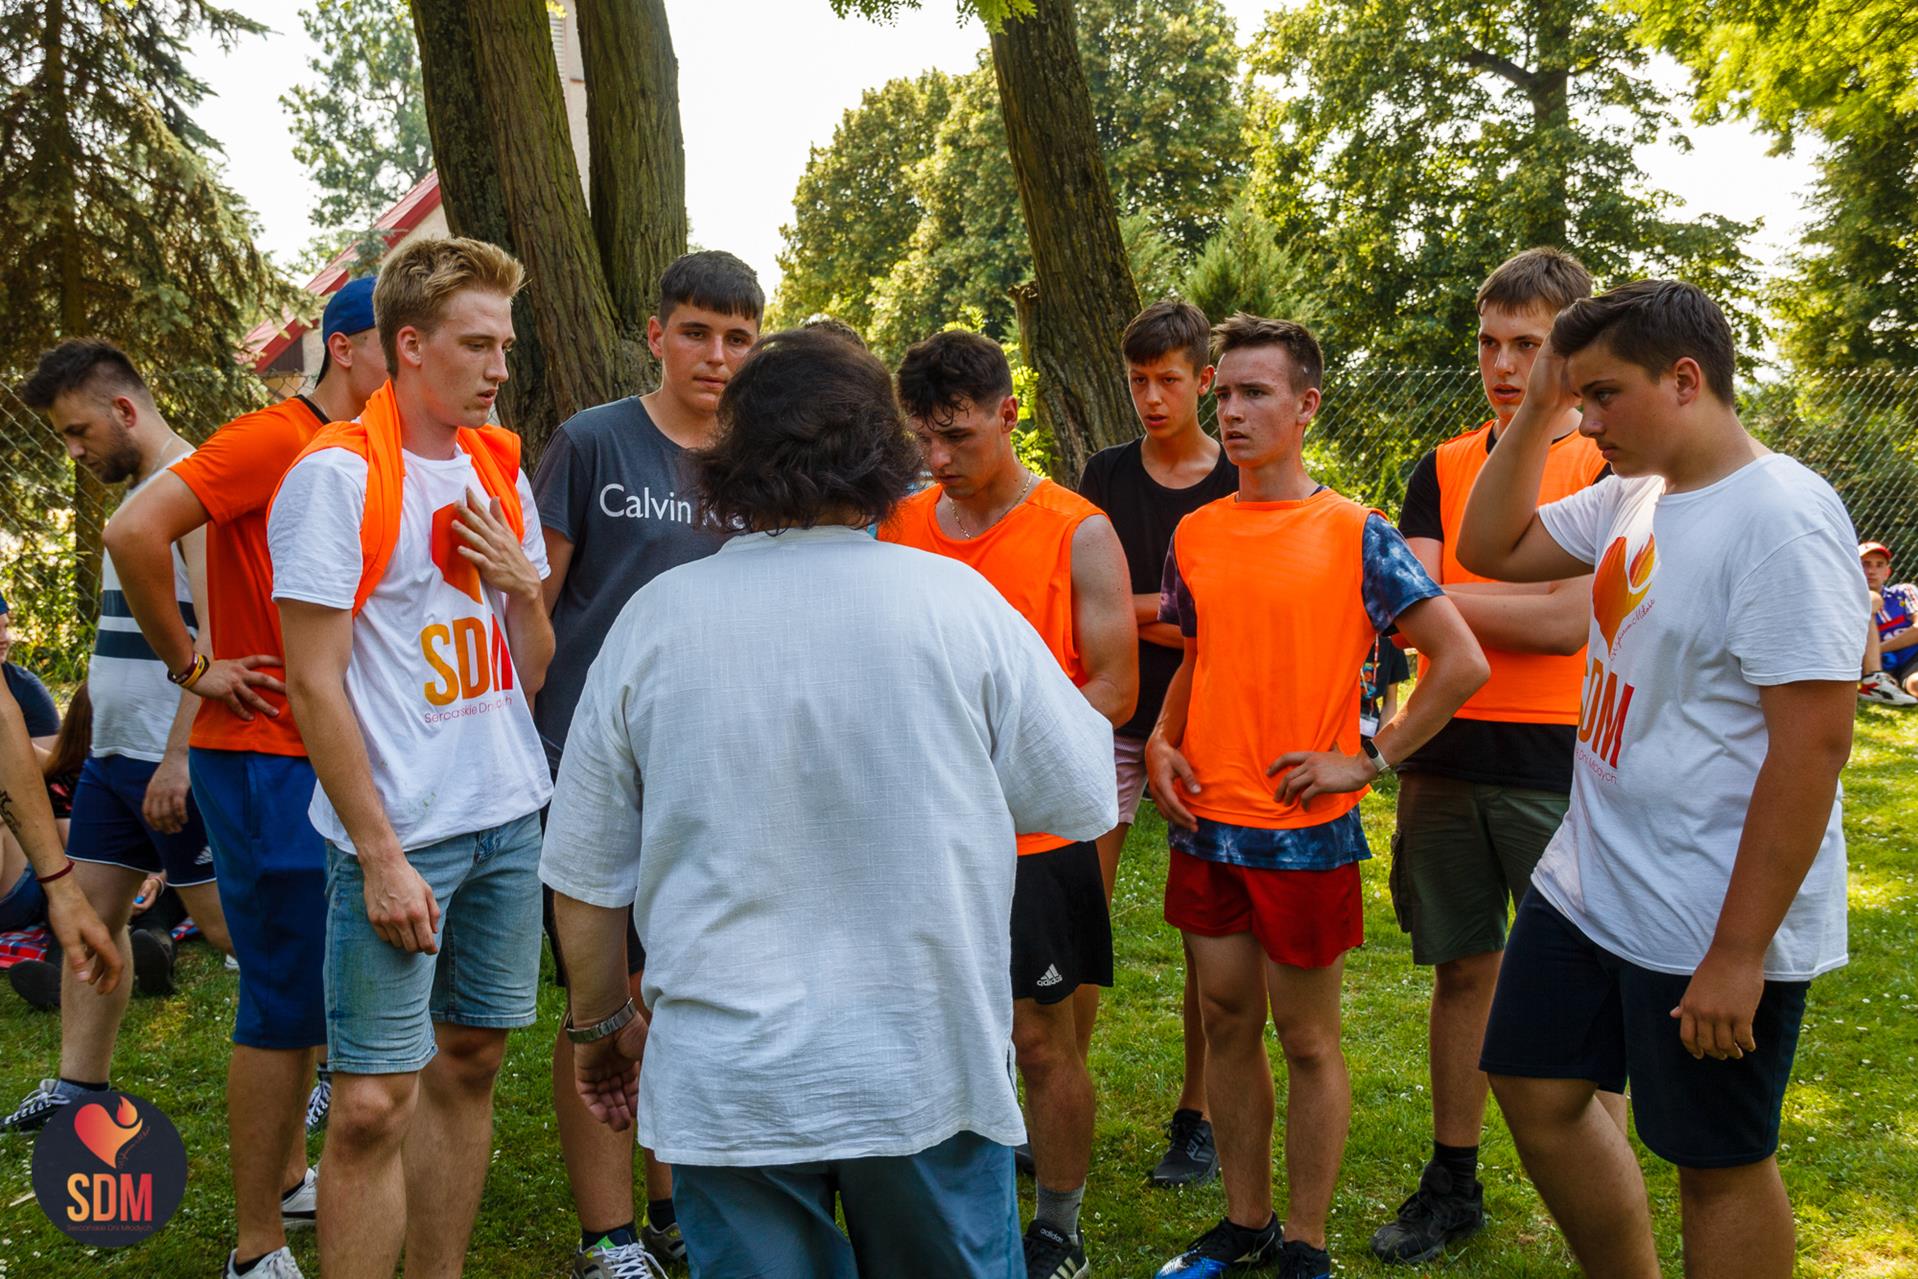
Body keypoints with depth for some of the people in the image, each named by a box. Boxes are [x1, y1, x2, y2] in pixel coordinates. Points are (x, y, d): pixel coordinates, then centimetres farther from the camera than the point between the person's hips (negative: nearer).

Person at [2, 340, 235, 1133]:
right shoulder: (135, 494, 16)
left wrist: (180, 757, -26)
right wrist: (76, 738, 22)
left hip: (177, 761, -9)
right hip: (113, 753, 9)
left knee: (231, 922, -3)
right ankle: (80, 1087, 20)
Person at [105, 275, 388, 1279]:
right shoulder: (270, 438, -14)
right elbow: (134, 530, -25)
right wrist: (192, 668, -17)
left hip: (329, 759, 9)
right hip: (265, 759, -9)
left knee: (306, 987, 19)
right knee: (286, 1002, -3)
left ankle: (289, 1181, 35)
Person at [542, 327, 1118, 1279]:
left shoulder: (654, 617, -5)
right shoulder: (954, 601, -10)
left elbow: (585, 874, 1)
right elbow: (1084, 798, -1)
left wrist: (601, 1021, 17)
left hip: (724, 1084, 1)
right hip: (927, 1068, -1)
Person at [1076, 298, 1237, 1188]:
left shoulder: (1239, 483, 2)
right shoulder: (1105, 475, 8)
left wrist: (1139, 612, -11)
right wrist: (1179, 611, -9)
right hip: (1114, 720, 1)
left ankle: (1195, 1117, 17)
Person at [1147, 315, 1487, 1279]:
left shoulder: (1354, 535, -9)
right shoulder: (1195, 534, 7)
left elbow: (1462, 663, -11)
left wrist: (1366, 761, -13)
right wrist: (1162, 744, 5)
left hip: (1305, 830, -5)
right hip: (1205, 824, 5)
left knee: (1307, 1040, 6)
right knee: (1227, 1025, 14)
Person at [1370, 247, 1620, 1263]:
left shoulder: (1606, 467, -2)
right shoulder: (1443, 469, 11)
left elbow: (1568, 621, -13)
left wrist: (1437, 596, -6)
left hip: (1557, 761, -4)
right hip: (1444, 757, 4)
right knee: (1462, 969, 13)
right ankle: (1452, 1184, 27)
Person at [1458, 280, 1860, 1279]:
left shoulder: (1780, 514, -21)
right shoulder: (1632, 497, 5)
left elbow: (1814, 745, -24)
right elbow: (1490, 548, 16)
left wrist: (1738, 953, -22)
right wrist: (1536, 409, 2)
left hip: (1713, 925, -8)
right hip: (1588, 885, 8)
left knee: (1718, 1161, 8)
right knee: (1534, 1087, 17)